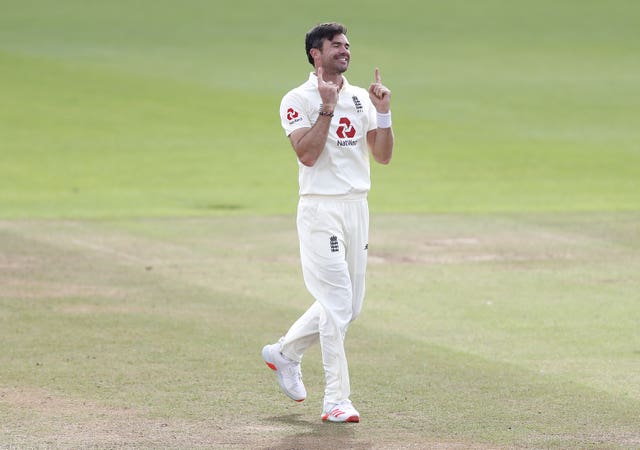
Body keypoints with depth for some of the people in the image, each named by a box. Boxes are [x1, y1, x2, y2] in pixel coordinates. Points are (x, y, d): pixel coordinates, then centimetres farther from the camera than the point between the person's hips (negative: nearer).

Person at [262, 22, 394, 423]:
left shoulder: (361, 99, 12)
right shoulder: (298, 101, -6)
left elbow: (383, 155, 7)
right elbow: (307, 154, -18)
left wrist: (383, 111, -5)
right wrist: (328, 107, -21)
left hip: (357, 208, 7)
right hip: (321, 211, -7)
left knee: (350, 306, 12)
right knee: (338, 304, -11)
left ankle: (285, 353, 33)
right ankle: (336, 401, -7)